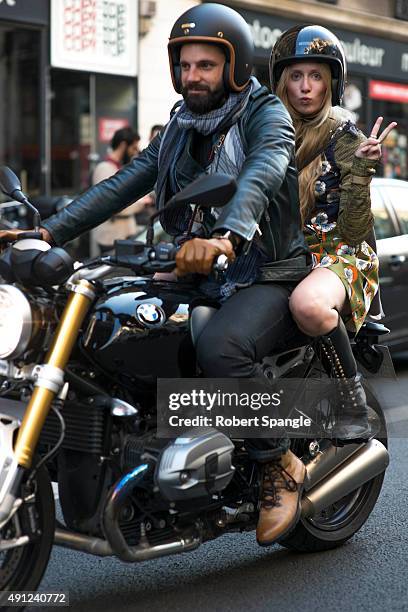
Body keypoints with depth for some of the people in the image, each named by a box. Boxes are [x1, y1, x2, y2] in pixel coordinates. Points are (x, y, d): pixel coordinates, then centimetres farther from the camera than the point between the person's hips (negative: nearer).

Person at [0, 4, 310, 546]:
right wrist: (48, 231, -7)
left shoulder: (266, 115, -7)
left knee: (220, 346, -36)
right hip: (202, 277, 7)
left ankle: (280, 467, -16)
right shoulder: (180, 130, 15)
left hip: (269, 274, -7)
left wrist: (225, 237, -51)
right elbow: (122, 185, 6)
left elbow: (261, 175, -30)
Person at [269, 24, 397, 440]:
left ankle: (354, 401, -19)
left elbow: (354, 231, -11)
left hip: (338, 255, -6)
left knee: (308, 304, -42)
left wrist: (361, 171, -23)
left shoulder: (345, 138, -4)